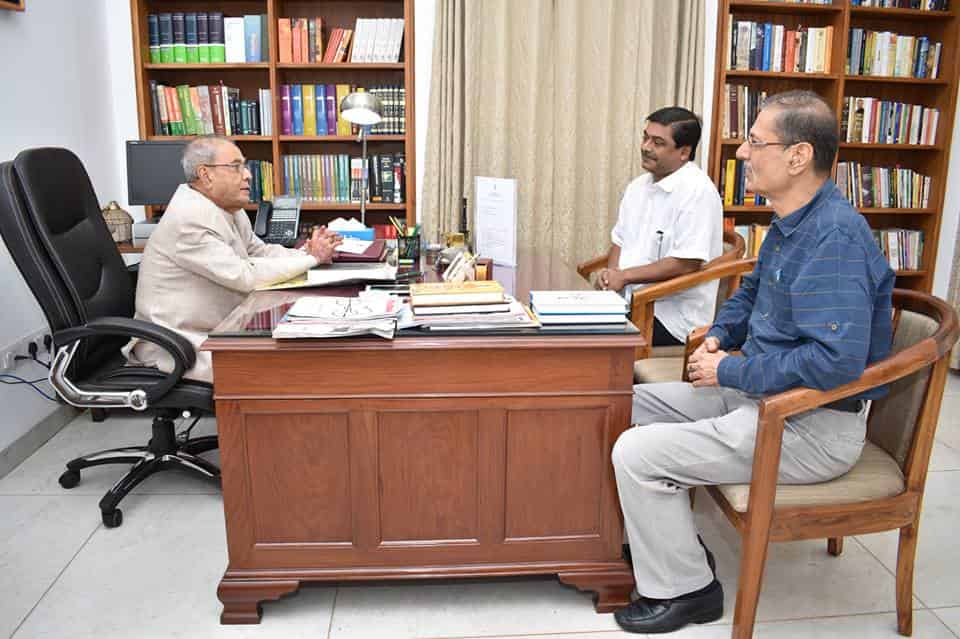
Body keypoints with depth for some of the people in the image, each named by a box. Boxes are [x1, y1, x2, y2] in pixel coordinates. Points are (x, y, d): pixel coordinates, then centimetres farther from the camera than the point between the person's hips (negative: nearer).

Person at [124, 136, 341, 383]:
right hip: (177, 346, -9)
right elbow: (245, 277, -24)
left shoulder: (228, 209, 6)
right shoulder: (189, 219, -22)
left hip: (216, 332, 9)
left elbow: (260, 252, 14)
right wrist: (312, 258, -15)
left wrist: (306, 252, -6)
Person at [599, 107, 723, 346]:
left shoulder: (697, 191, -14)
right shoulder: (638, 186, 13)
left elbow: (687, 263, -19)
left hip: (673, 317, -7)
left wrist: (624, 275, -13)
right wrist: (610, 273, -2)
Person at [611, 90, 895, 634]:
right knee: (635, 401, 12)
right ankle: (672, 537, 23)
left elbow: (837, 360, -34)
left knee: (636, 453, -18)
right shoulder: (792, 222, 8)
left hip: (812, 426, -10)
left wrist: (731, 372, -22)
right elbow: (753, 292, 24)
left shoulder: (833, 237, -25)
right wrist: (718, 337, 4)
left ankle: (684, 590, 4)